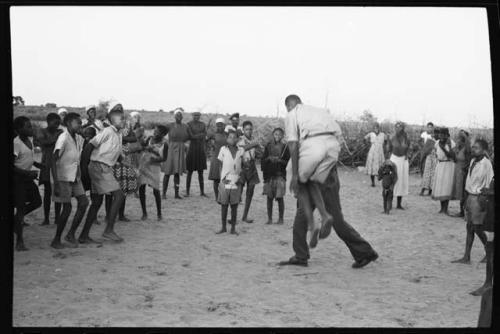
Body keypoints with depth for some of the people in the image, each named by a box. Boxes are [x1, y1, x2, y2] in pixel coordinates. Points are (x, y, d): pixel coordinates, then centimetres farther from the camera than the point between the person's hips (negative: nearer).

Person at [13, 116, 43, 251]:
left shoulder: (30, 139, 4)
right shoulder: (16, 143, -21)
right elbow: (12, 165, -24)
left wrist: (36, 164, 10)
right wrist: (27, 173, -27)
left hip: (27, 176, 8)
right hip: (17, 178, -8)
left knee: (37, 202, 9)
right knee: (21, 207, -5)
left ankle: (17, 219, 30)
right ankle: (19, 241, 4)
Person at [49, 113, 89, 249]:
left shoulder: (79, 139, 7)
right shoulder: (63, 139, -16)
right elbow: (54, 161, -20)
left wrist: (79, 175, 13)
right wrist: (56, 184, -25)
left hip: (75, 177, 7)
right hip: (63, 177, -7)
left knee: (84, 202, -3)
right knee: (67, 208, -7)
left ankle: (71, 234, 9)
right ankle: (56, 240, 7)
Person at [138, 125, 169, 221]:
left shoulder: (164, 145, -7)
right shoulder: (149, 139, 3)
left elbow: (164, 158, -11)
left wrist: (154, 160, -25)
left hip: (154, 168, -3)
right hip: (143, 166, 3)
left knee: (156, 191, -4)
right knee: (141, 189, 1)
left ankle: (159, 213, 12)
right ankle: (144, 213, 12)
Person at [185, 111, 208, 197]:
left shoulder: (203, 125, 8)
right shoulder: (189, 124, -4)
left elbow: (205, 138, 4)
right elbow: (191, 136, -13)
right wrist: (201, 134, -10)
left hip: (201, 150, 3)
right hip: (192, 149, -3)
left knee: (200, 172, 7)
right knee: (190, 171, 1)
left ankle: (202, 191, 12)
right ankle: (187, 191, 9)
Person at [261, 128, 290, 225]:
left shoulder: (285, 147, 5)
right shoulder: (268, 146, 11)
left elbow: (287, 162, 1)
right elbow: (263, 160, 9)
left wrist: (279, 160, -14)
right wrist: (268, 158, -10)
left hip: (280, 175, -2)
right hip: (269, 175, 2)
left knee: (279, 198, -4)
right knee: (269, 198, 3)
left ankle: (281, 218, 5)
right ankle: (269, 218, 11)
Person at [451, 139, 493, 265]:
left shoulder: (486, 164, -15)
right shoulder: (472, 161, 7)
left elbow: (489, 184, -14)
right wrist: (467, 198, 15)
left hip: (478, 198, -7)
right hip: (470, 196, 7)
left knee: (477, 228, -2)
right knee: (469, 227, 9)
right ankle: (466, 258, 13)